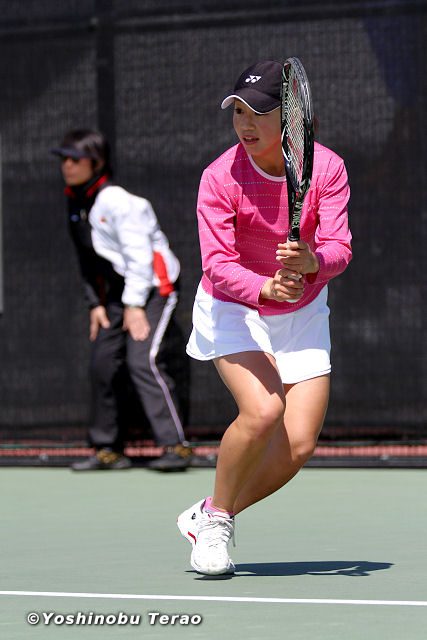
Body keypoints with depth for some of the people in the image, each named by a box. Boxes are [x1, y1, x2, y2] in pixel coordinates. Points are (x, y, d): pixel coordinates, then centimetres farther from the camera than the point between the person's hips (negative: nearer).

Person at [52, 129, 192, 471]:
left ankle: (175, 446, -23)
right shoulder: (76, 204, 7)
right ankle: (109, 450, 13)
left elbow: (139, 254, -20)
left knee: (143, 361, -21)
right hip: (115, 294, 9)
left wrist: (135, 305, -20)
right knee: (103, 364, 4)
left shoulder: (117, 201, -19)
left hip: (152, 288, -9)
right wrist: (97, 303, 11)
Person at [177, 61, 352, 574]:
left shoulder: (327, 167, -14)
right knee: (263, 411, -27)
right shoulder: (220, 177, -21)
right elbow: (218, 264, -27)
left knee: (298, 445, -8)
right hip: (233, 312, -3)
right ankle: (216, 519, -4)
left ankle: (208, 515, 16)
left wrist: (311, 262, -44)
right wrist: (266, 289, -46)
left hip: (303, 316, 3)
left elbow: (338, 250, -21)